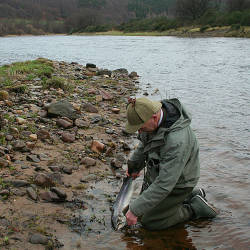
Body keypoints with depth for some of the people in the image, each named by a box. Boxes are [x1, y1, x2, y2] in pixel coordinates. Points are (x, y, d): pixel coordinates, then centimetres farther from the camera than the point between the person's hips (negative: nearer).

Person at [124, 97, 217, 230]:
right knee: (145, 208, 23)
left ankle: (195, 208, 10)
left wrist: (135, 210, -30)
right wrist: (134, 164, 16)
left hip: (176, 183, -8)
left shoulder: (177, 140, -41)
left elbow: (164, 184, -36)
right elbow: (145, 143, 9)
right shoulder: (154, 114, -15)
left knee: (149, 222, -1)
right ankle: (193, 196, 25)